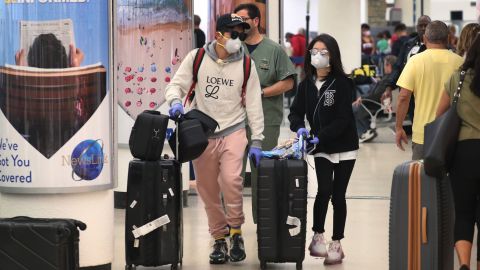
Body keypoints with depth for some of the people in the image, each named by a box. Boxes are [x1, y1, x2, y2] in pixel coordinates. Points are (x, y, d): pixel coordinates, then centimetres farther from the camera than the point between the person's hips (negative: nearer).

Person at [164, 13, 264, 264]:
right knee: (208, 189, 5)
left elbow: (254, 104, 0)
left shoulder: (246, 65, -1)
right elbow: (176, 84, 1)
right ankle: (219, 238, 22)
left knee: (231, 179, -23)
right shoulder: (197, 58, -3)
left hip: (233, 131, -1)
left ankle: (236, 232, -4)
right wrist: (175, 101, -23)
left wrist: (256, 141, -3)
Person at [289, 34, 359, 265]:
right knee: (324, 190, -12)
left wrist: (320, 136, -24)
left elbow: (343, 119, -16)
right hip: (321, 148, 2)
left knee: (338, 195, 3)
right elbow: (296, 112, 4)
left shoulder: (342, 83, -12)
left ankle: (336, 244, 14)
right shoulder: (306, 85, 2)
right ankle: (318, 236, 6)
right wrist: (299, 128, -17)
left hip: (344, 147, -2)